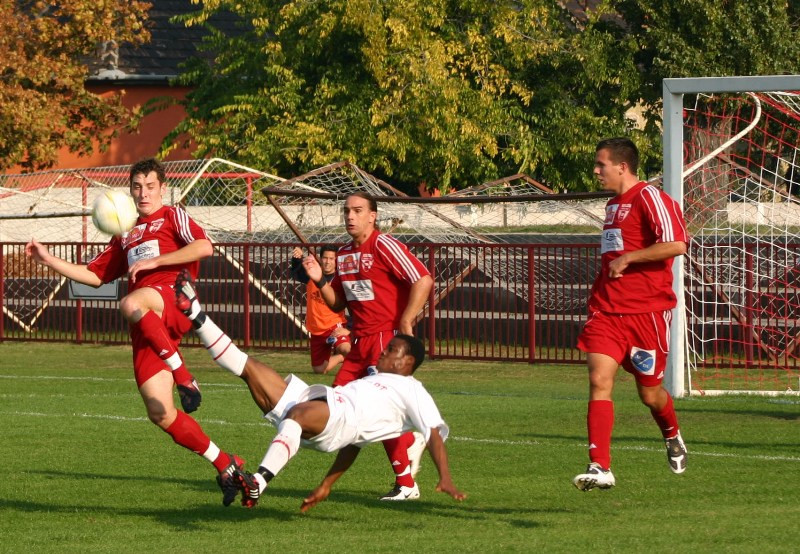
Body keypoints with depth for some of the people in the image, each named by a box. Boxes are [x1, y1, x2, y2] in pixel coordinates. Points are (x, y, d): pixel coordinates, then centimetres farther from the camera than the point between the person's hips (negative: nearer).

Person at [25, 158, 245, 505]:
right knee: (160, 415, -6)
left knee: (131, 304, -42)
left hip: (173, 298, -6)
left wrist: (153, 261, -8)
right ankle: (225, 466, 6)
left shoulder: (172, 216, 12)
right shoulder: (125, 235, 31)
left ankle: (183, 377, -30)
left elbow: (204, 247, -6)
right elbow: (95, 275, 32)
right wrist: (49, 261, 23)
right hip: (146, 330, 6)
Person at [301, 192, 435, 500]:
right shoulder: (343, 255, 15)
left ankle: (406, 484, -3)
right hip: (361, 341, 9)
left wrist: (406, 322, -20)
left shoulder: (383, 246, -10)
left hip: (389, 336, -9)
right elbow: (337, 304, 21)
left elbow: (423, 279, -18)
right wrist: (320, 280, 3)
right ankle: (412, 441, 18)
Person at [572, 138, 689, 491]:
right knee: (599, 380, -12)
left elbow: (675, 245, -23)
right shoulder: (613, 205, 17)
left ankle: (673, 438, 39)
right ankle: (600, 468, -18)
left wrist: (627, 259, -18)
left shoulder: (649, 198, -10)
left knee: (650, 393, 6)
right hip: (607, 312, 7)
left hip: (647, 312, -7)